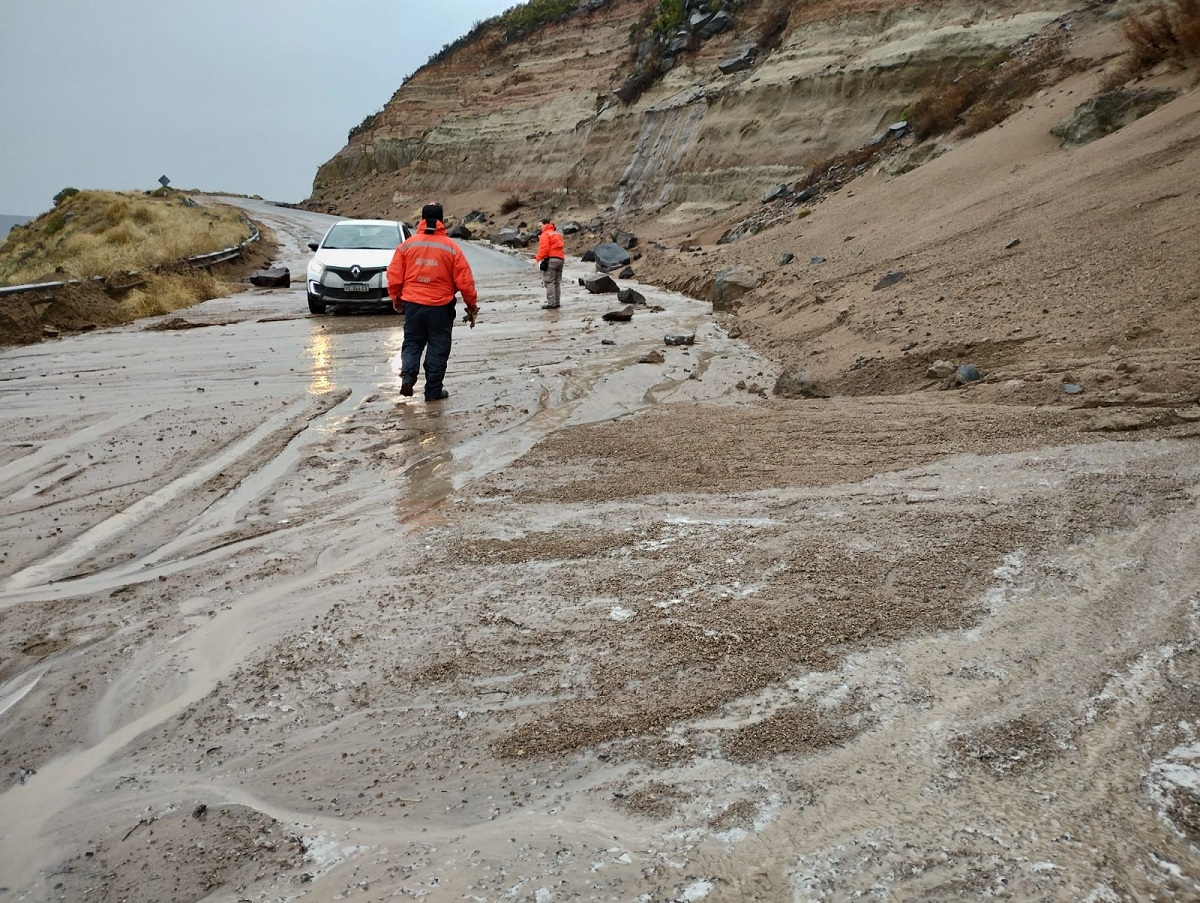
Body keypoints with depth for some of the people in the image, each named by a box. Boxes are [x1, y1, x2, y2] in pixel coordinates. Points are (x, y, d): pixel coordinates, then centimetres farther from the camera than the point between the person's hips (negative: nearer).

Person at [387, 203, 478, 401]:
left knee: (412, 343, 17)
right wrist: (471, 306, 5)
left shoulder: (407, 245, 0)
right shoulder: (451, 247, -4)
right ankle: (433, 391, 11)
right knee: (438, 348, 8)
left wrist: (396, 299, 17)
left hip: (412, 304, 2)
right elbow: (464, 280, -5)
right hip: (441, 307, -2)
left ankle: (408, 375, -5)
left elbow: (394, 276, 1)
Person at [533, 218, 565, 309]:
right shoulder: (558, 234, 21)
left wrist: (537, 259, -17)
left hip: (550, 260, -8)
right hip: (560, 259, 8)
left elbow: (544, 249, -16)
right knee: (557, 282, 12)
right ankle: (556, 302, 14)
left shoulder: (545, 234, -5)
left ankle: (551, 303, -12)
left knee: (549, 282, -7)